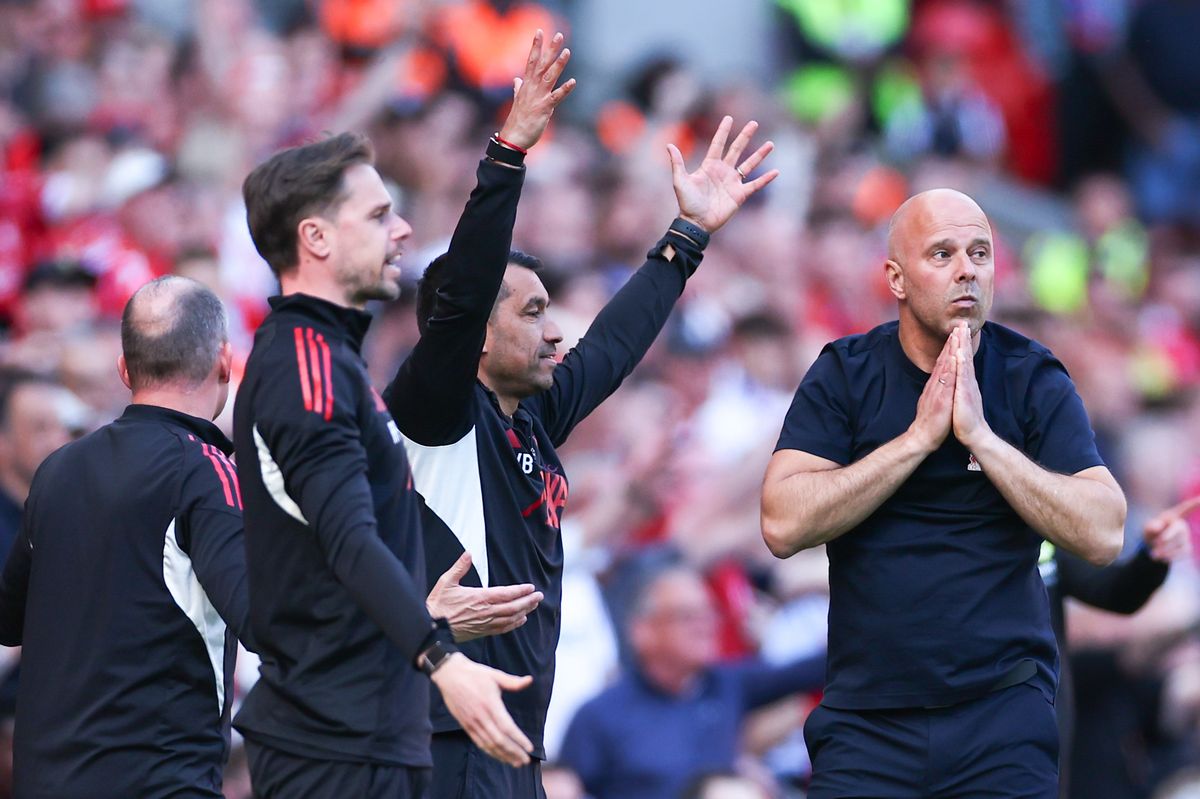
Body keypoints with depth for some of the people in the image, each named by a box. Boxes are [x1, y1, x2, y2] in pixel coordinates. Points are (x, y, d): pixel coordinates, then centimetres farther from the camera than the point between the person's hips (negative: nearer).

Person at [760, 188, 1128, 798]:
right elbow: (783, 525, -12)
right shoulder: (844, 374, 0)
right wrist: (920, 437, -15)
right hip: (867, 718, 0)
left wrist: (979, 435, -16)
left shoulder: (1033, 379, 0)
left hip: (1004, 709, 0)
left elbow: (1103, 535, -11)